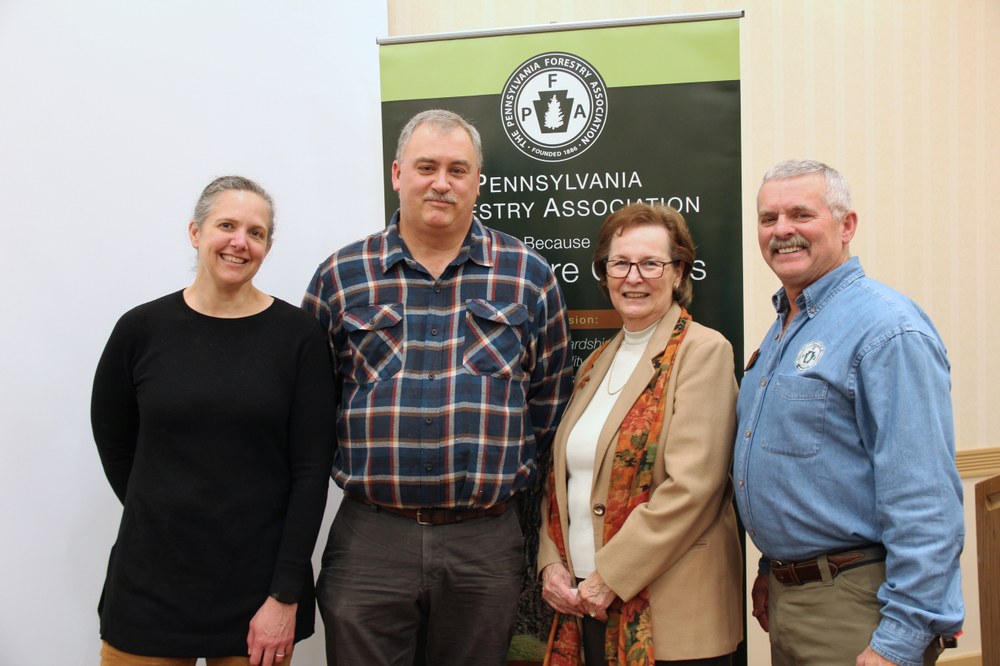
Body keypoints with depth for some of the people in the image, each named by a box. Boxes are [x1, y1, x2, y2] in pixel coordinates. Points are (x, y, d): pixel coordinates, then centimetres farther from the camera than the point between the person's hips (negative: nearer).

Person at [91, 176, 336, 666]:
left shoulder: (298, 335, -6)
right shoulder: (142, 328, -2)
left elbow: (311, 470, -7)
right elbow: (114, 441, 11)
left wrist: (285, 596, -9)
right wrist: (163, 517, 9)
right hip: (150, 584, 1)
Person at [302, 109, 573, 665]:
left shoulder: (528, 276, 3)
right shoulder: (340, 276, 3)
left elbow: (550, 399, 9)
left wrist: (508, 475, 5)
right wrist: (356, 465, 3)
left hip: (486, 541, 1)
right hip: (370, 538, 0)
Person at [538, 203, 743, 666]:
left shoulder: (702, 351, -8)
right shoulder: (596, 364, 13)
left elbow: (691, 487, -17)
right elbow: (562, 477, 14)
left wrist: (609, 577, -15)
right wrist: (552, 562, 0)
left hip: (670, 612, -6)